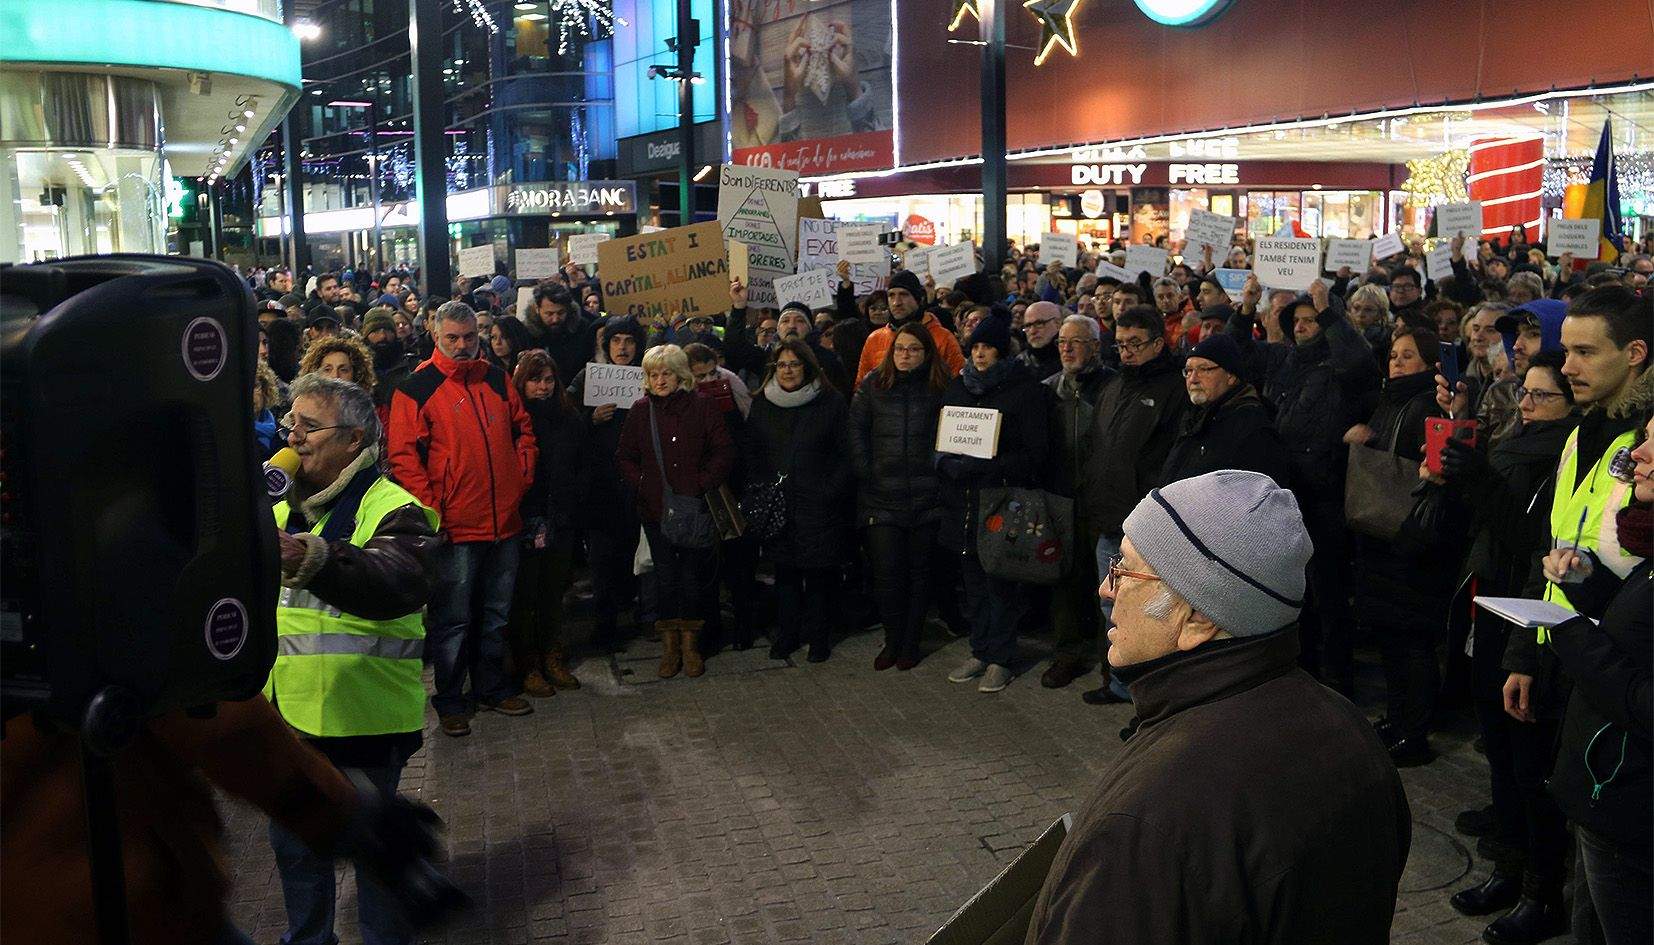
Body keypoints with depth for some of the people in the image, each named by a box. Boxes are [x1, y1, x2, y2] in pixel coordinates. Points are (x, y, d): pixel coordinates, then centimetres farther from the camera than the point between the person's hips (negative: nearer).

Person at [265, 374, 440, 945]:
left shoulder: (392, 509, -15)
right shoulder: (281, 508, 10)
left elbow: (403, 582, -37)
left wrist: (312, 559, -52)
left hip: (363, 718, -7)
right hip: (287, 713, 7)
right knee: (293, 842, 21)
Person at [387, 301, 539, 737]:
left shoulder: (497, 380, 10)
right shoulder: (417, 388, -6)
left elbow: (523, 430, 20)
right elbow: (404, 455, -10)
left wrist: (523, 476, 7)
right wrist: (430, 509, -16)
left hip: (504, 521, 5)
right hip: (455, 526, -5)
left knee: (495, 614, 17)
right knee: (453, 620, 3)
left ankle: (492, 687, 31)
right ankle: (450, 701, 16)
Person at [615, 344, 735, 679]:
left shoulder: (700, 406, -2)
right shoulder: (640, 410, 5)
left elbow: (724, 451, -3)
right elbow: (625, 457, 9)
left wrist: (702, 485, -12)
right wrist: (641, 486, -5)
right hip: (656, 509, 2)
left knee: (693, 577, 4)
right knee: (667, 579, 5)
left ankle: (690, 643, 19)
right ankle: (670, 645, 17)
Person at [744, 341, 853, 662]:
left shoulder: (831, 403, 0)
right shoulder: (761, 404, 9)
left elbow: (845, 454, -1)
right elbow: (749, 451, 11)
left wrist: (831, 492, -9)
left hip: (820, 504, -3)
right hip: (776, 504, 3)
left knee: (819, 572, 1)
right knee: (785, 571, 7)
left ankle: (818, 636, 14)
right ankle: (787, 633, 19)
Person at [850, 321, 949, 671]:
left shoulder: (941, 388, 1)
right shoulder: (873, 385, 6)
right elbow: (856, 429, 7)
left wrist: (941, 471, -4)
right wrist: (865, 471, -1)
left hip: (927, 495, 0)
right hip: (881, 495, 1)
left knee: (919, 571, 9)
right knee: (886, 570, -2)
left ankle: (911, 642, 21)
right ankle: (892, 639, 15)